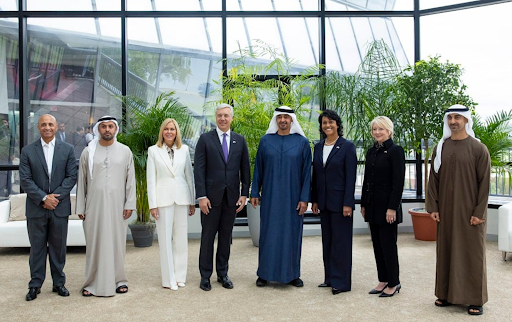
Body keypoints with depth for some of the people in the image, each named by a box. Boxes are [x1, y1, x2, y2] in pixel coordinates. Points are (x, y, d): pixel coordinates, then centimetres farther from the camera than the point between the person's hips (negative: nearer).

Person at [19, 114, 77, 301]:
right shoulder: (27, 151, 2)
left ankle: (58, 283, 21)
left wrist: (55, 196, -11)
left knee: (58, 247, 9)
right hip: (36, 208, 0)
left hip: (60, 208, 1)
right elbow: (25, 180, -4)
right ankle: (35, 285, 19)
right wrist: (43, 198, -13)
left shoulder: (67, 150, 4)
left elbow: (72, 177, -1)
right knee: (37, 248, 7)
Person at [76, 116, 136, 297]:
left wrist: (129, 204, -2)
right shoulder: (88, 152, 5)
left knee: (117, 242, 4)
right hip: (94, 205, 0)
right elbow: (81, 181, 7)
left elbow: (130, 180, 5)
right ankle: (93, 283, 12)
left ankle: (118, 280, 15)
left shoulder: (125, 151, 5)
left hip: (117, 205, 0)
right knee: (94, 244, 3)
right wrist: (80, 208, 4)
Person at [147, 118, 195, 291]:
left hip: (181, 198, 2)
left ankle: (180, 276, 19)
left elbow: (189, 175, 9)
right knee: (165, 239, 3)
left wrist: (192, 201, 8)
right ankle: (169, 279, 12)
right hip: (163, 197, -2)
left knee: (181, 238, 7)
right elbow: (151, 179, 1)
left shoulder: (184, 149, 7)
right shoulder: (153, 150, 3)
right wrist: (152, 204, -4)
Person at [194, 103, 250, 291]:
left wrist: (244, 194, 1)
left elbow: (245, 169, 8)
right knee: (208, 237, 5)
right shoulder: (205, 139, 0)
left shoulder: (240, 140, 8)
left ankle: (223, 274, 23)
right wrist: (201, 196, -11)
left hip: (232, 196, 3)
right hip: (211, 196, -2)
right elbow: (199, 169, -5)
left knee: (226, 237, 11)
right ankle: (205, 275, 16)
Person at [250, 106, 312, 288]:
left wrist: (304, 198, -7)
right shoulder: (265, 141, 4)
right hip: (270, 196, 1)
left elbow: (306, 171, -2)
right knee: (268, 233, 5)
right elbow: (258, 168, 7)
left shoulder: (302, 142, 0)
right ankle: (265, 273, 18)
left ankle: (292, 274, 20)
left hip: (293, 197, -1)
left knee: (292, 233, 6)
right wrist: (255, 193, 3)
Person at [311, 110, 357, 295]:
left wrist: (347, 203, -15)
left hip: (340, 201, -6)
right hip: (324, 202, 6)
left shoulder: (347, 147, -7)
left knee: (340, 241, 0)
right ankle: (330, 278, 23)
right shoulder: (318, 147, 10)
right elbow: (315, 175, 12)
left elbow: (351, 177, -11)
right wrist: (314, 200, 9)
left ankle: (341, 281, 9)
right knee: (327, 240, 12)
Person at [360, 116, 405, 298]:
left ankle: (393, 283, 14)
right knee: (377, 244, 12)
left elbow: (398, 182, -14)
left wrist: (392, 207, -18)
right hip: (372, 205, 7)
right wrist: (363, 204, 14)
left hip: (387, 205, -7)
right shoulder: (371, 151, 12)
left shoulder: (395, 151, -10)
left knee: (388, 245, 0)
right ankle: (383, 281, 23)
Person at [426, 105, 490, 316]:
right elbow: (433, 179, 6)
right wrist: (433, 207, 0)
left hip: (469, 211, -4)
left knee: (472, 252, 3)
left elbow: (484, 182, -7)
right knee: (446, 250, 9)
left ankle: (475, 299, 14)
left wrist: (479, 212, -11)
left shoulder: (478, 149, -5)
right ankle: (447, 293, 21)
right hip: (445, 210, 4)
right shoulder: (440, 148, 5)